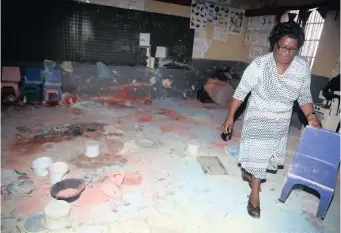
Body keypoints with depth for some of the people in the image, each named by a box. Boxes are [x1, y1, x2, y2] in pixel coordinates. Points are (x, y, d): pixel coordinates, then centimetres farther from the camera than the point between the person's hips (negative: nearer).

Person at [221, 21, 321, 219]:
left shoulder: (303, 67, -10)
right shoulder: (259, 65, -21)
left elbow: (304, 95, 2)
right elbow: (241, 91, -16)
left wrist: (311, 116, -11)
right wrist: (230, 116, -14)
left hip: (280, 123, 4)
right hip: (257, 120, -4)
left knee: (266, 154, 19)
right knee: (257, 154, 5)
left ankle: (248, 172, 48)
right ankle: (255, 194, 25)